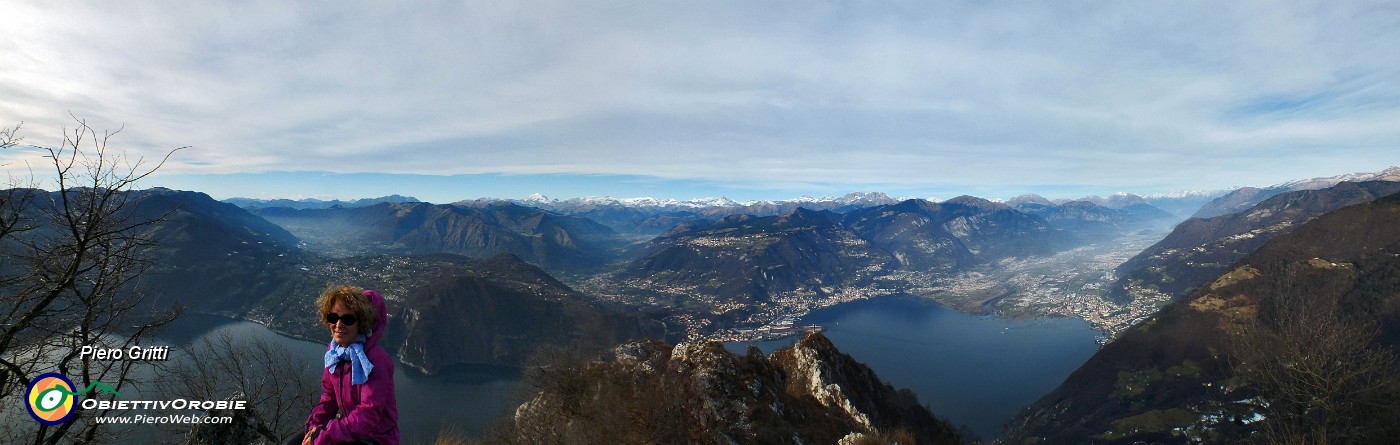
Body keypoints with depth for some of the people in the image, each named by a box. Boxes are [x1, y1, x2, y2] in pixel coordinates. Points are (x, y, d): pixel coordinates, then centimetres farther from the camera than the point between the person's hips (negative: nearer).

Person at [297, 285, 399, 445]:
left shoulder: (375, 359, -26)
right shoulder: (333, 351, -2)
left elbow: (368, 415, -26)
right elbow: (329, 396, 8)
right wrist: (315, 426, -7)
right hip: (348, 427, 7)